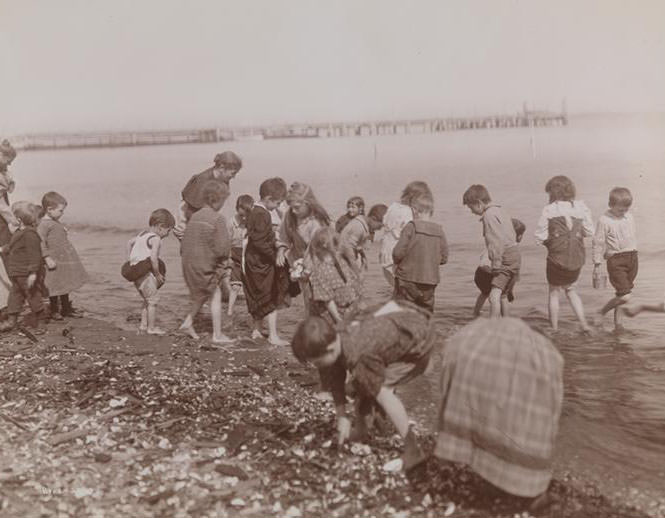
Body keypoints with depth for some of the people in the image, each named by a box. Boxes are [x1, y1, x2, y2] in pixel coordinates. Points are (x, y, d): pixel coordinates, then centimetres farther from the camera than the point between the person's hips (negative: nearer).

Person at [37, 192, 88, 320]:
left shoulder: (56, 223, 12)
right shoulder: (43, 224, -17)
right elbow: (41, 242, -22)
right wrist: (47, 258, -25)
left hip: (65, 260, 9)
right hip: (55, 261, -9)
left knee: (65, 285, 18)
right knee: (55, 287, 2)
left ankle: (66, 309, 30)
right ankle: (54, 311, 16)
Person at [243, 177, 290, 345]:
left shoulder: (254, 212, 11)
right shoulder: (262, 215, -21)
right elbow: (260, 242, -27)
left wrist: (275, 244, 15)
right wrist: (275, 256, -21)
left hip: (254, 262, 10)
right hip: (263, 262, -10)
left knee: (260, 299, 19)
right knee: (271, 300, -2)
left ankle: (257, 330, 30)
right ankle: (273, 336, 3)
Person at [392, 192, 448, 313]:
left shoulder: (411, 227, -11)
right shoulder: (439, 230, 1)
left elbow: (398, 252, -14)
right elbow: (444, 258, 5)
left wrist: (397, 261, 7)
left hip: (408, 279, -4)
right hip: (430, 282, 4)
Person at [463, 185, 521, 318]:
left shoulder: (489, 215, -12)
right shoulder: (499, 211, 19)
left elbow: (496, 241, -20)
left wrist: (496, 264, -20)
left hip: (506, 258, -10)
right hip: (515, 255, 10)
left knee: (494, 295, -19)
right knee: (501, 295, 20)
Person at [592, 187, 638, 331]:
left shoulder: (629, 217, 10)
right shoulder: (604, 220, -10)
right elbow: (598, 243, -7)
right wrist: (597, 264, -6)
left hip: (632, 257, 6)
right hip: (616, 260, -6)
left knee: (622, 294, 13)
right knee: (624, 296, -13)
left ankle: (617, 321, 26)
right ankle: (601, 313, 8)